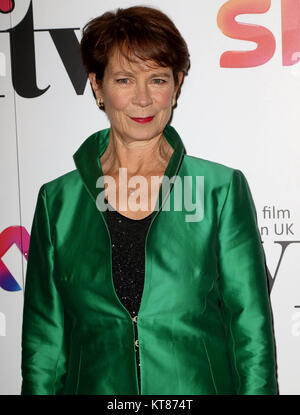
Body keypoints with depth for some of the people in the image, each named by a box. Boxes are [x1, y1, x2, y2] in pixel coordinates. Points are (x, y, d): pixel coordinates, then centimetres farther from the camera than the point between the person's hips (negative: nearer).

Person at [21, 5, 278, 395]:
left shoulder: (223, 188, -4)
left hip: (202, 385, 0)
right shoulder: (57, 201, 0)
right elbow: (44, 339, 4)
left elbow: (252, 328, -3)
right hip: (94, 385, 1)